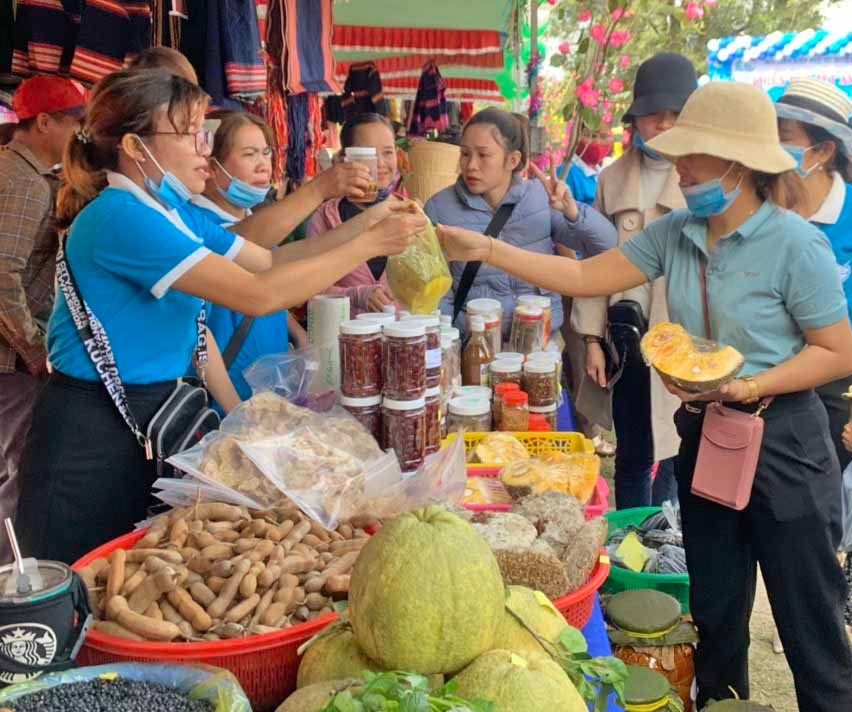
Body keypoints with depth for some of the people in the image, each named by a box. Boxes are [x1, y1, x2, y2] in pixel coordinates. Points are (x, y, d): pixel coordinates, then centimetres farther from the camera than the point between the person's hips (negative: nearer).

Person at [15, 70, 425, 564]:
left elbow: (271, 260, 11)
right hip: (94, 436, -9)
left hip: (154, 418, 9)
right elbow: (258, 295, -28)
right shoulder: (120, 217, -22)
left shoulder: (177, 215, 7)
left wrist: (373, 222, 0)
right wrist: (369, 245, -20)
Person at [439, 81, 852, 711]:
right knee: (715, 611, 19)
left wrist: (749, 387, -24)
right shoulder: (677, 233, 1)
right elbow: (587, 277, -1)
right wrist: (484, 249, -8)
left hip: (783, 444, -5)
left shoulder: (795, 244, -16)